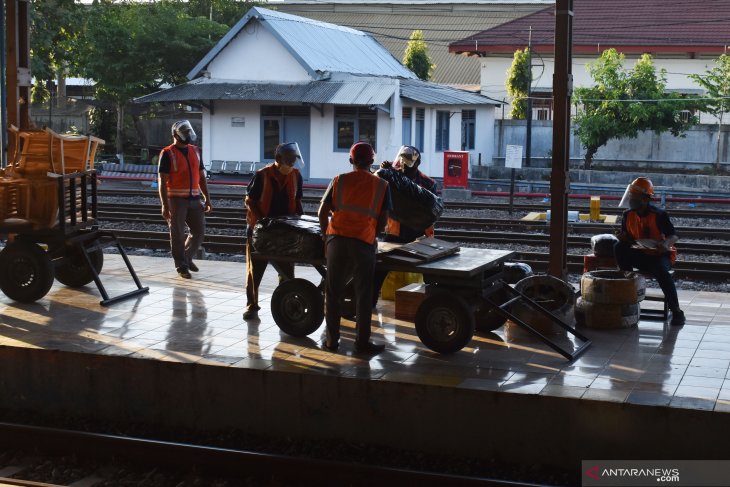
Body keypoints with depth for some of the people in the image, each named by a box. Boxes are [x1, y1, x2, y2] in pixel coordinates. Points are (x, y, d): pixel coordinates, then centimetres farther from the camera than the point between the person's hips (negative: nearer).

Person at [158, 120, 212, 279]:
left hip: (194, 200, 6)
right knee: (178, 234, 1)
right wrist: (165, 205, -16)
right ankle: (181, 267, 11)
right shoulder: (168, 154, -6)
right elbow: (162, 181, -9)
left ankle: (187, 258, 28)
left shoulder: (195, 151, 12)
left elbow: (201, 177, 16)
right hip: (176, 200, -6)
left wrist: (207, 199, 11)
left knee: (199, 231, 8)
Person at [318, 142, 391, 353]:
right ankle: (362, 341, 10)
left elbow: (322, 213, 5)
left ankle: (332, 339, 15)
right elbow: (383, 221, 3)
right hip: (364, 242, -1)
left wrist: (326, 235, 19)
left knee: (334, 291, 11)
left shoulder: (339, 181, 5)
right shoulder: (381, 185, 3)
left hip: (337, 239, 1)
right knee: (363, 294, 7)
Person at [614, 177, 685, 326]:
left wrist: (665, 244, -37)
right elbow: (626, 236, 11)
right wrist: (623, 238, -14)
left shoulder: (659, 215, -16)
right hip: (639, 254, 5)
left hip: (660, 254, -5)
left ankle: (676, 311, -27)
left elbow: (674, 236, -14)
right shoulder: (628, 215, -1)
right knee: (619, 248, -21)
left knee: (660, 269, -37)